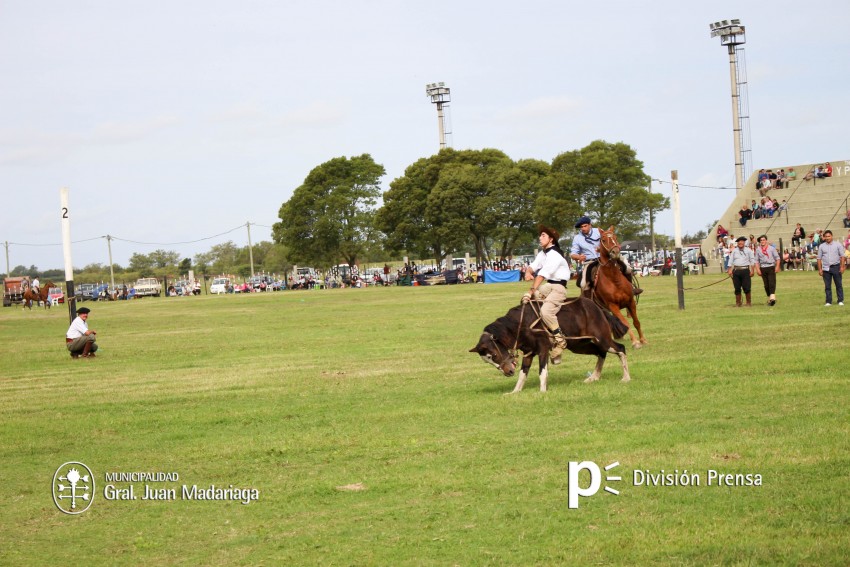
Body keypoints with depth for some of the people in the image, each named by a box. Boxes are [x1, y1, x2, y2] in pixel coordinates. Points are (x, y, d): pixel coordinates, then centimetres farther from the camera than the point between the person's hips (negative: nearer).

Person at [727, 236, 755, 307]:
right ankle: (738, 303, 12)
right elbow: (731, 261, 11)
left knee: (746, 288, -6)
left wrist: (752, 270, -2)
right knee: (737, 288, 4)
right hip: (736, 271, 2)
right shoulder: (734, 251, 12)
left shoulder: (748, 250, 7)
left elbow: (752, 261, 6)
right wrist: (730, 270, 3)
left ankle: (749, 303, 4)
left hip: (745, 270, -2)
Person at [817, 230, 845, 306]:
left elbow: (842, 256, 0)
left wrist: (842, 266, -8)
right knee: (827, 286, 3)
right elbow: (819, 258, 7)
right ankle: (828, 301, 8)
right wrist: (820, 269, 0)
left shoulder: (838, 245, 2)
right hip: (826, 268, 2)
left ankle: (840, 301, 7)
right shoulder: (821, 246, 7)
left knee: (839, 285, 1)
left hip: (836, 267, -1)